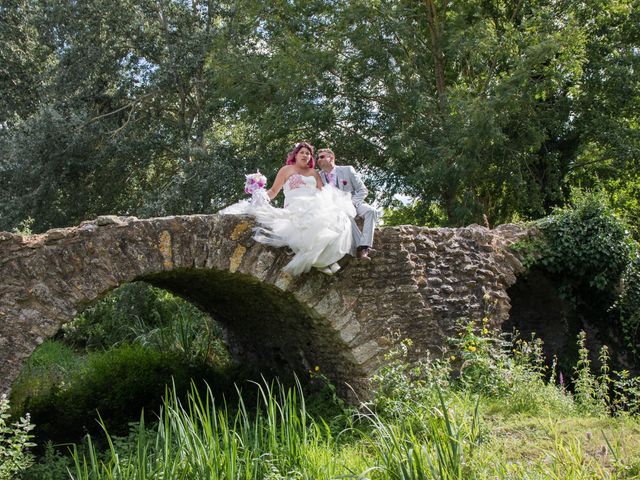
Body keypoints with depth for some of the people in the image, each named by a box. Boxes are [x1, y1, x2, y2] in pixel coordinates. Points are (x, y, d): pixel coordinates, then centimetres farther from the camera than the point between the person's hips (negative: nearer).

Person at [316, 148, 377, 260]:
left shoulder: (348, 170, 1)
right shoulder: (319, 176, 5)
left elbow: (363, 190, 0)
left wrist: (351, 203, -17)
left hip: (353, 204, 1)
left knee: (370, 211, -30)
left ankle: (364, 246, -44)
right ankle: (359, 247, -40)